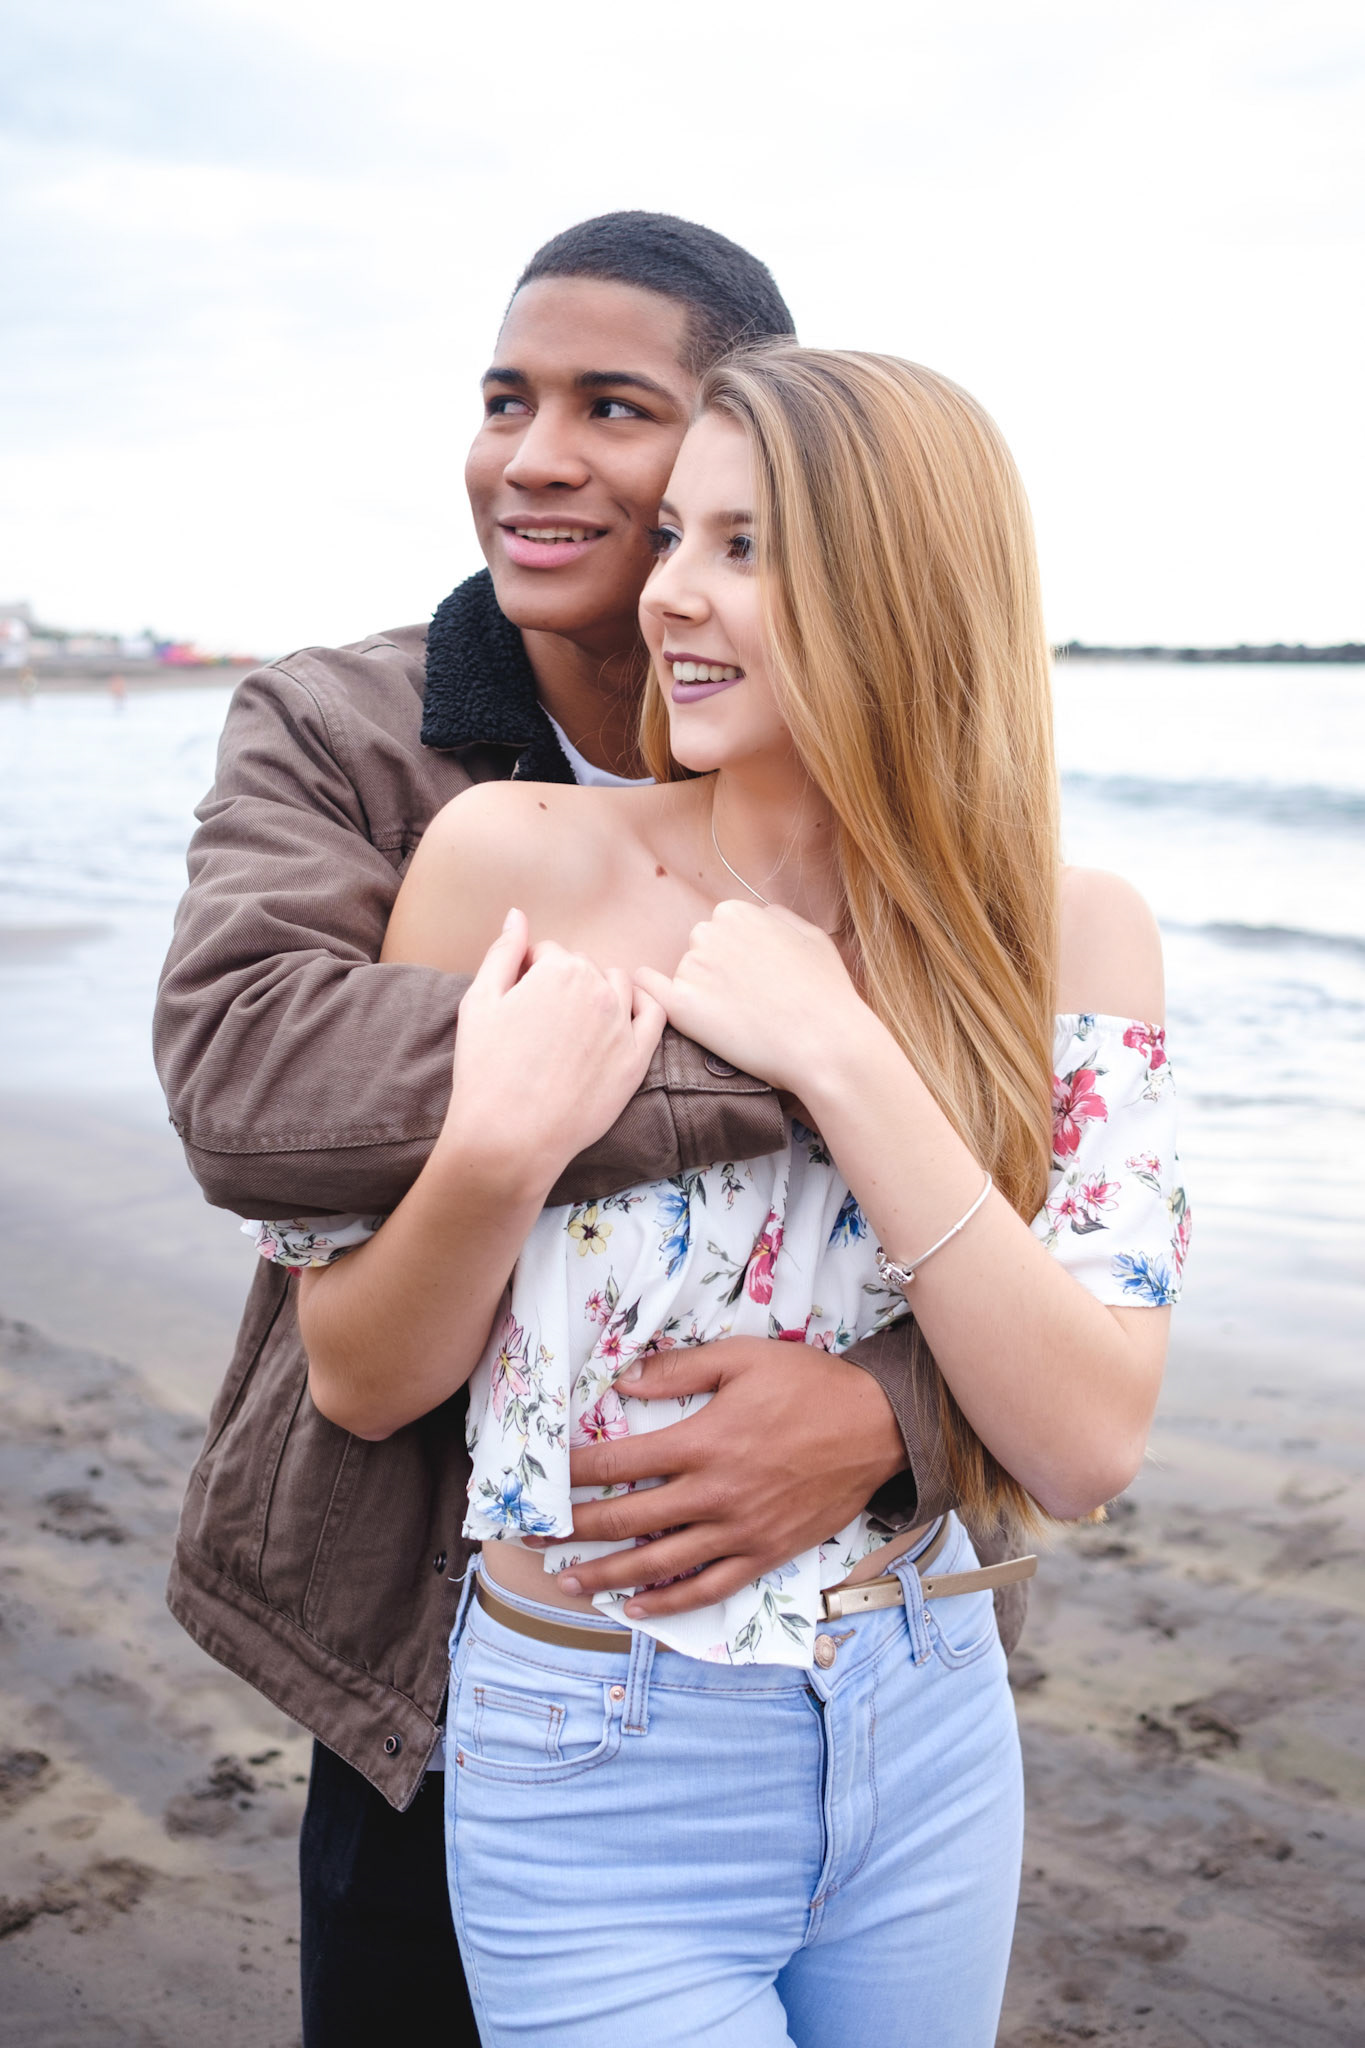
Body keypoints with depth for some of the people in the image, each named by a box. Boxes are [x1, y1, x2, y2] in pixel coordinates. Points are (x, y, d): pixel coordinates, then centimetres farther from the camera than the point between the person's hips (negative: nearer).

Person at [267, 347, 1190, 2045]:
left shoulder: (1062, 931, -8)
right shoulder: (517, 856, -13)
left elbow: (1089, 1449, -16)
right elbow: (359, 1382, -7)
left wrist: (842, 1056, -22)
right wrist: (502, 1145, -26)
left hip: (931, 1744, 3)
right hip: (599, 1768, -3)